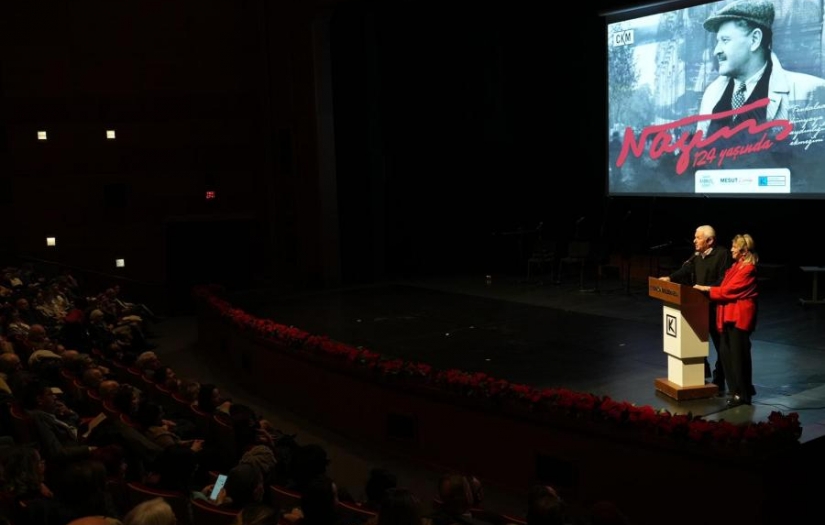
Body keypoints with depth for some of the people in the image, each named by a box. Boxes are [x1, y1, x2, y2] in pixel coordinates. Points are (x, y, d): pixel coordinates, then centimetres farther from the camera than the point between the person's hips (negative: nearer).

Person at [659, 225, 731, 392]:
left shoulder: (722, 255, -12)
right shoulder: (696, 256, 11)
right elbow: (684, 271, 3)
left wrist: (709, 289, -28)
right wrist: (670, 278, -13)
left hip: (715, 307, -7)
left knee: (720, 345, 5)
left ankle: (719, 382, 14)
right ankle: (702, 375, 30)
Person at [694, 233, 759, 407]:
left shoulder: (748, 269, -15)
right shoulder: (737, 266, 16)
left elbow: (729, 290, -17)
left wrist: (707, 289, -9)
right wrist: (708, 290, 4)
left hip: (739, 316, -9)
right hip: (729, 315, 9)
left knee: (738, 354, -3)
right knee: (726, 352, 10)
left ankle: (742, 394, 6)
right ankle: (736, 389, 21)